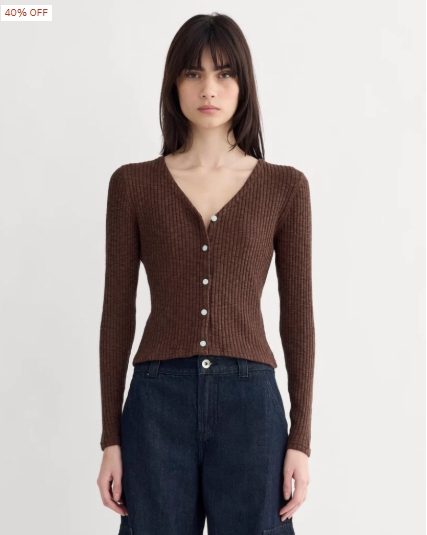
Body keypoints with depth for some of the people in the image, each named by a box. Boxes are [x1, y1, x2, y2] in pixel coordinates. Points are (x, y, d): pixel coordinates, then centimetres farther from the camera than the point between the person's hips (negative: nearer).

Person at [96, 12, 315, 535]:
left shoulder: (285, 187, 4)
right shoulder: (132, 184, 4)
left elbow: (297, 316, 4)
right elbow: (117, 313, 4)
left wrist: (301, 438, 1)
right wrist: (111, 439, 2)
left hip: (250, 401, 0)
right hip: (159, 402, 0)